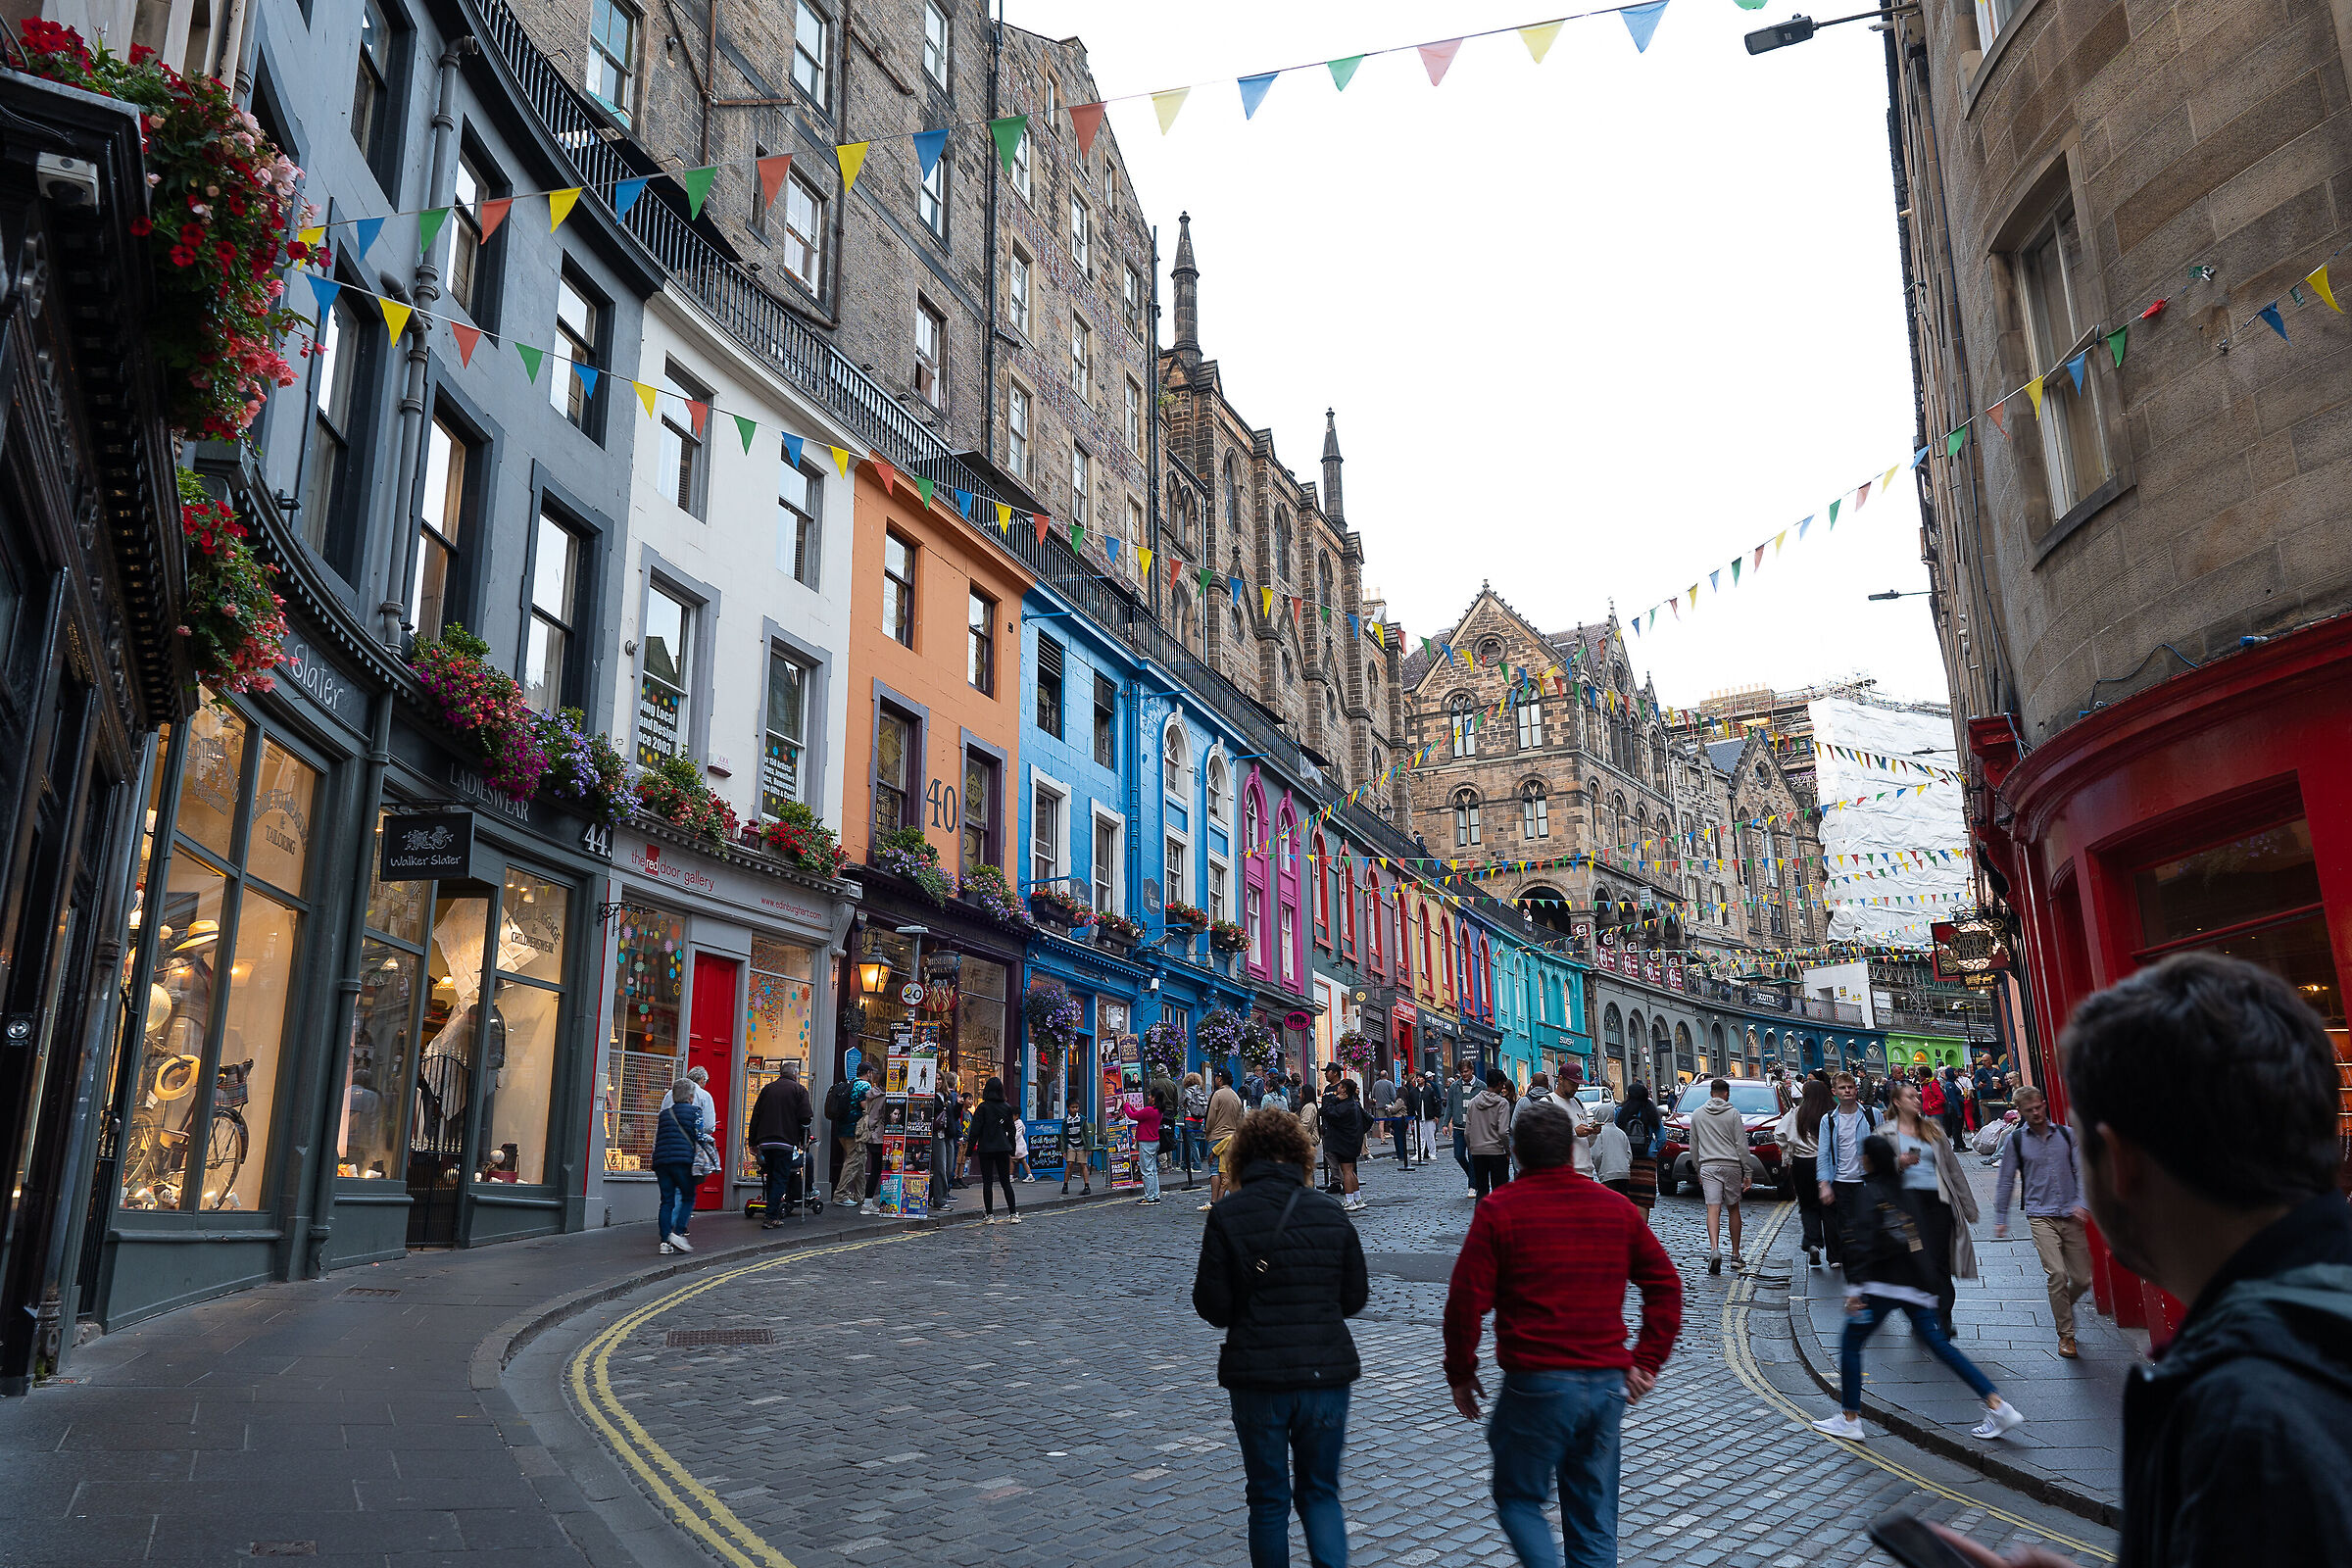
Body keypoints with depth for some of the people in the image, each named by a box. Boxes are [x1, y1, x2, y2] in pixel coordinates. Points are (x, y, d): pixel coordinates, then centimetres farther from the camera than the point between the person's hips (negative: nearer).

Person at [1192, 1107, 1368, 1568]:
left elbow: (1213, 1307, -9)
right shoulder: (1330, 1212, -1)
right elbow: (1355, 1296, 7)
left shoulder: (1226, 1215, -9)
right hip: (1327, 1372, 2)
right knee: (1320, 1491, 16)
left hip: (1257, 1375, -2)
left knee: (1268, 1499, 14)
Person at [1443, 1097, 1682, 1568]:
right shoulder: (1615, 1207, 7)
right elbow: (1666, 1283, 8)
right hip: (1608, 1384, 4)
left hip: (1535, 1383, -4)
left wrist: (1460, 1374, 2)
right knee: (1594, 1519, 15)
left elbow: (1467, 1300, -9)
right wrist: (1647, 1361, 10)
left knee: (1517, 1499, 12)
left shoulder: (1498, 1210, -6)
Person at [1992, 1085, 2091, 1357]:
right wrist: (2000, 1218, 9)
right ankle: (2066, 1335, -2)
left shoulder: (2066, 1134, 7)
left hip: (2071, 1216, 3)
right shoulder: (2015, 1141, 2)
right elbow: (2005, 1181, 8)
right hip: (2041, 1216, -2)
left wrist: (2081, 1203, -8)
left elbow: (2080, 1170, 7)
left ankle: (2062, 1307, 35)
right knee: (2057, 1273, -16)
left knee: (2083, 1278, 3)